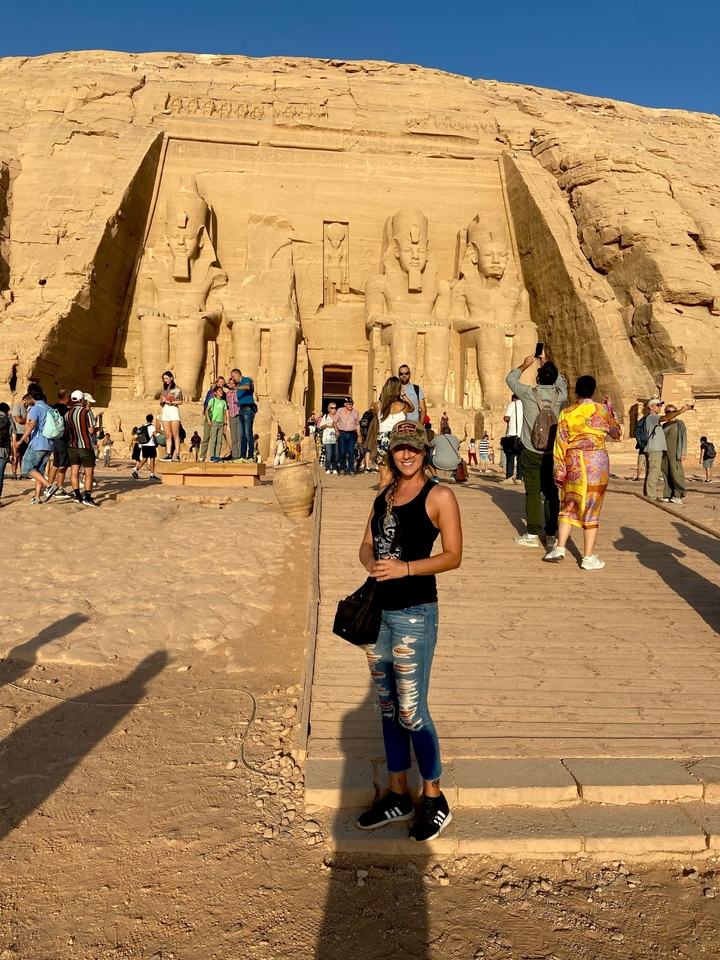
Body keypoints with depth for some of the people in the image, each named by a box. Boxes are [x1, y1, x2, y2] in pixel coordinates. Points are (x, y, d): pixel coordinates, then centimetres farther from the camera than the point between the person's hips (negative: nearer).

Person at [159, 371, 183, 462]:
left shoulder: (176, 388, 1)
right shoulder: (164, 389, 18)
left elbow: (180, 402, -4)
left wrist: (170, 402, -9)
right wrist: (162, 401, 3)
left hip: (173, 411, -5)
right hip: (165, 411, 5)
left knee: (175, 435, -7)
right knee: (167, 435, 2)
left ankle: (177, 454, -9)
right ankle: (168, 454, 0)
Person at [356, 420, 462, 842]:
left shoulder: (439, 496, -8)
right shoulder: (384, 495, 12)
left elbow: (453, 556, -11)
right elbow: (367, 545, 13)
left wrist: (406, 568, -23)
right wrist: (372, 562, -10)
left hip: (415, 614, -7)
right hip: (378, 609, 7)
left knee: (411, 711, -1)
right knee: (388, 708, 15)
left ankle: (435, 800, 20)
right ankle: (399, 797, 30)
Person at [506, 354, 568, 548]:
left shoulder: (529, 393, -11)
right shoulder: (561, 394, -4)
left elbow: (510, 378, 9)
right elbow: (560, 379, 22)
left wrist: (525, 364, 23)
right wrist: (547, 364, 29)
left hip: (531, 452, -2)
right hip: (553, 453, 2)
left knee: (533, 493, 2)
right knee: (551, 493, 6)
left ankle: (533, 535, 4)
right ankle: (551, 535, 10)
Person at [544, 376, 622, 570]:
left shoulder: (567, 413, 0)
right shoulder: (602, 410, -2)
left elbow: (560, 445, -1)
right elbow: (617, 433, 13)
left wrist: (559, 472, 4)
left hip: (573, 463, 2)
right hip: (597, 463, -2)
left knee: (568, 506, 15)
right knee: (591, 509, 3)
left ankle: (560, 548, 10)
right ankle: (588, 557, 7)